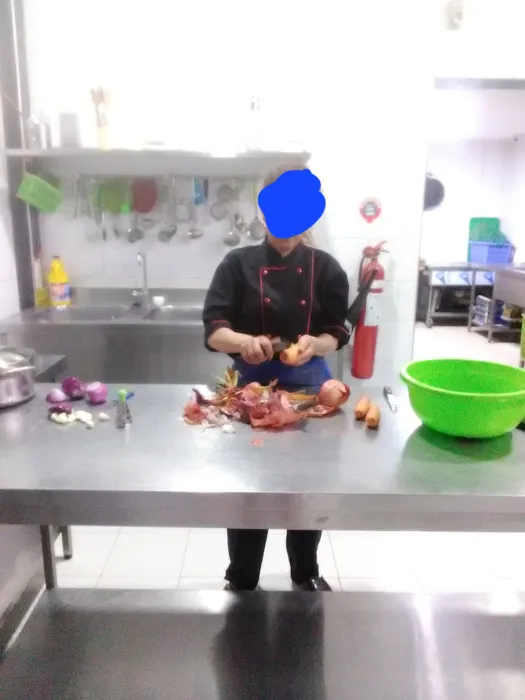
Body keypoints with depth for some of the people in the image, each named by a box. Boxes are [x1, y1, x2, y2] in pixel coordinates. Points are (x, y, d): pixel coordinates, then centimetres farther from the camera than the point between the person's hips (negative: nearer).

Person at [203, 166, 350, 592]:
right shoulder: (239, 264, -5)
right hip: (252, 387, -1)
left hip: (308, 387, 1)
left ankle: (306, 574, 39)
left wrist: (314, 344, -25)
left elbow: (335, 334, -3)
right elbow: (213, 331, -11)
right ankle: (241, 582, 30)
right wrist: (244, 341, -32)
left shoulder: (325, 268, -2)